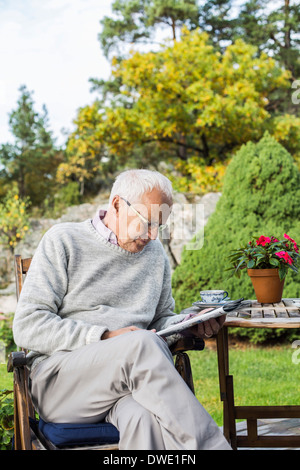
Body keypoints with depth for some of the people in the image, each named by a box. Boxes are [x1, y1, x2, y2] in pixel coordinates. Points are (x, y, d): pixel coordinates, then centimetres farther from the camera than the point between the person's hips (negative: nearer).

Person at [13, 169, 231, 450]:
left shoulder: (155, 254, 21)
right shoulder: (64, 240, 4)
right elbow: (26, 326, -4)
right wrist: (105, 338, -14)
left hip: (131, 374, 3)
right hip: (57, 377, -3)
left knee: (144, 418, -37)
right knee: (143, 344, -35)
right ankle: (210, 445, -32)